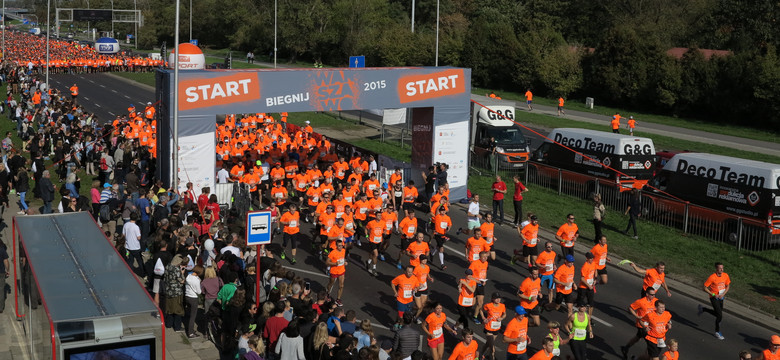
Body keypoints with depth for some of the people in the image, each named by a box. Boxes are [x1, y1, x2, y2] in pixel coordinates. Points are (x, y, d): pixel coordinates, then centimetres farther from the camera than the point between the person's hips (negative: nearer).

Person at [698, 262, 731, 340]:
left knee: (718, 314, 19)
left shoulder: (726, 276, -6)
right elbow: (705, 288, -16)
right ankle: (717, 332, 8)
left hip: (721, 297, 6)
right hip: (714, 298, -6)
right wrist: (713, 295, -21)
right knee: (720, 315, -9)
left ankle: (702, 309, 39)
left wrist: (723, 294, -8)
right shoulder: (712, 277, -22)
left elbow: (728, 286, 8)